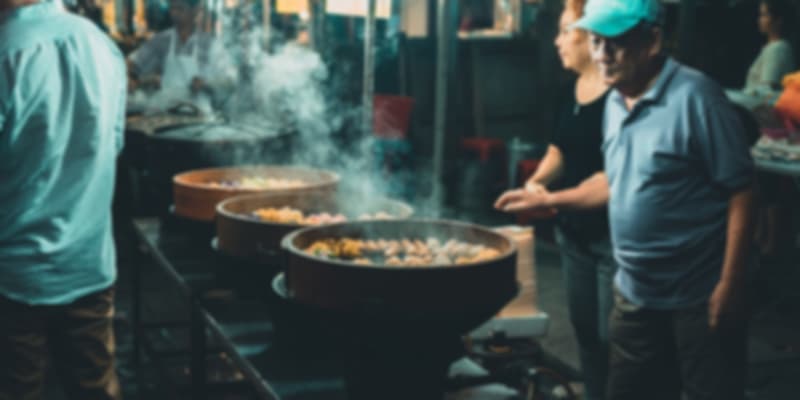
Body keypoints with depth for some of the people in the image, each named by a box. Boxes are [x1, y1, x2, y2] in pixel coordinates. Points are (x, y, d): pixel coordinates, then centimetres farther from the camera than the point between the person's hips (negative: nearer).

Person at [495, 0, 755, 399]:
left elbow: (740, 191, -17)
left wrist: (730, 285, -19)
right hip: (636, 293, 8)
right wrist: (547, 199, 14)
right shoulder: (616, 102, 6)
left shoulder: (694, 97, -19)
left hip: (699, 297, -7)